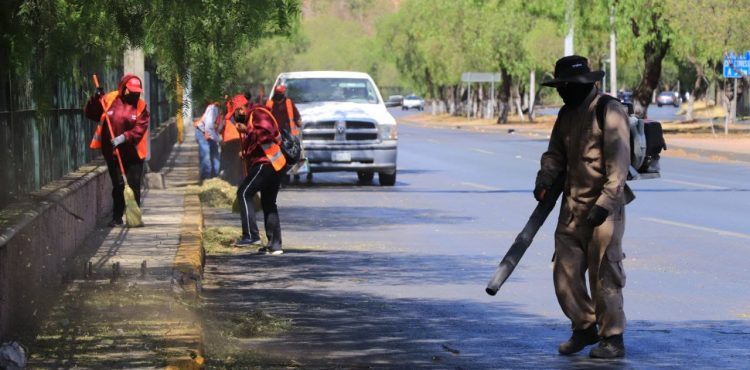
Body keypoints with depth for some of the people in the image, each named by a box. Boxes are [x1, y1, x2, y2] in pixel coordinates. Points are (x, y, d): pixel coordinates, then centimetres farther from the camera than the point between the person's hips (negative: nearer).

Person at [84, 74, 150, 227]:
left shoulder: (141, 106, -4)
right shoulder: (109, 99, -1)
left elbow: (140, 128, -13)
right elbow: (90, 114, 3)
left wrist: (124, 137, -25)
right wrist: (95, 100, -15)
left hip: (133, 153, -1)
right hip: (112, 152, 1)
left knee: (134, 186, 0)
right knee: (117, 185, 9)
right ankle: (117, 217, 17)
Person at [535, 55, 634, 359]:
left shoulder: (610, 112, -12)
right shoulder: (567, 114, 13)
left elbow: (618, 164, -17)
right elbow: (555, 153, 18)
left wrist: (605, 204, -23)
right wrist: (545, 180, -2)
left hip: (605, 208, -7)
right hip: (572, 207, 7)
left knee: (604, 276, -4)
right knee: (565, 271, 7)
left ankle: (612, 339, 5)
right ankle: (584, 328, 23)